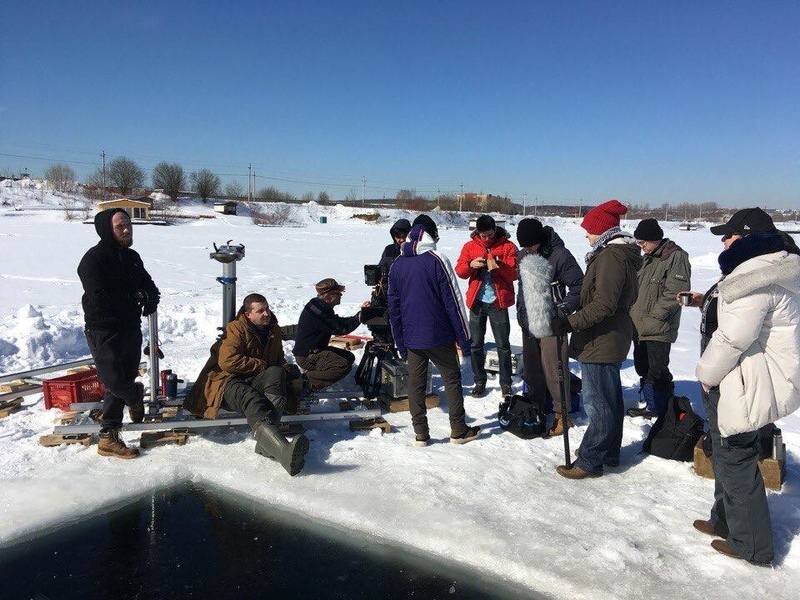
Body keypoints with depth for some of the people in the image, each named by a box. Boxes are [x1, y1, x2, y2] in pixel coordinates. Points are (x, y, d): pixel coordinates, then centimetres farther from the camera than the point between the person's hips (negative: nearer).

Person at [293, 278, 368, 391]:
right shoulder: (316, 310, -24)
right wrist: (360, 315, -17)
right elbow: (340, 329, -23)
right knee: (344, 365, -25)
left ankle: (310, 374, 9)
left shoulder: (323, 307, 9)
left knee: (349, 357, 13)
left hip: (316, 350, 11)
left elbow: (339, 322, 13)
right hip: (306, 356, -11)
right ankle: (309, 380, -12)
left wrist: (360, 314, 1)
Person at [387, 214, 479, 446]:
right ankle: (458, 431, 17)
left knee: (415, 384, 11)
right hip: (439, 336, -4)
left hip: (411, 338, 4)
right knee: (452, 379, 11)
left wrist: (400, 343, 15)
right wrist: (464, 337, -4)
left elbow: (394, 307, 8)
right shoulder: (437, 260, -11)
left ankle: (421, 434, 16)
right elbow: (453, 301, -11)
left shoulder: (397, 265, 5)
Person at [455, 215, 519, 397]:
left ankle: (506, 383, 16)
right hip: (477, 301, 3)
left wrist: (498, 266, -25)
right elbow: (459, 271, 3)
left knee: (503, 345, 3)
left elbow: (514, 273, -7)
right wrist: (471, 265, -18)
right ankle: (479, 381, 22)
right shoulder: (470, 246, 5)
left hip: (499, 301, -2)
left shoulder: (507, 246, -2)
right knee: (476, 344, 8)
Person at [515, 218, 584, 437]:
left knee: (554, 370, -4)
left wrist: (565, 308, -21)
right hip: (529, 323, 7)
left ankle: (562, 414, 11)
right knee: (531, 369, 14)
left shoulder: (559, 255, -14)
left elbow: (579, 286, -12)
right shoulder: (523, 255, 7)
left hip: (551, 324, -7)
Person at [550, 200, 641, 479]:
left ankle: (589, 461, 7)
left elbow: (604, 304, -27)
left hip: (600, 342, -11)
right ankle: (609, 452, 32)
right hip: (613, 340, 11)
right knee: (610, 397, 19)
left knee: (596, 402, -2)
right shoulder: (623, 253, 13)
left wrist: (570, 322, -25)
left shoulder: (611, 255, -20)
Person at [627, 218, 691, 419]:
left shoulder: (676, 257, -12)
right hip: (639, 327, 9)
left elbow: (676, 292, -19)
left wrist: (654, 316, -17)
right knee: (643, 367, 17)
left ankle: (659, 409, 11)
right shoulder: (647, 258, 16)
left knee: (656, 371, -4)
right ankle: (651, 405, 30)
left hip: (658, 330, -9)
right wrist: (634, 313, 11)